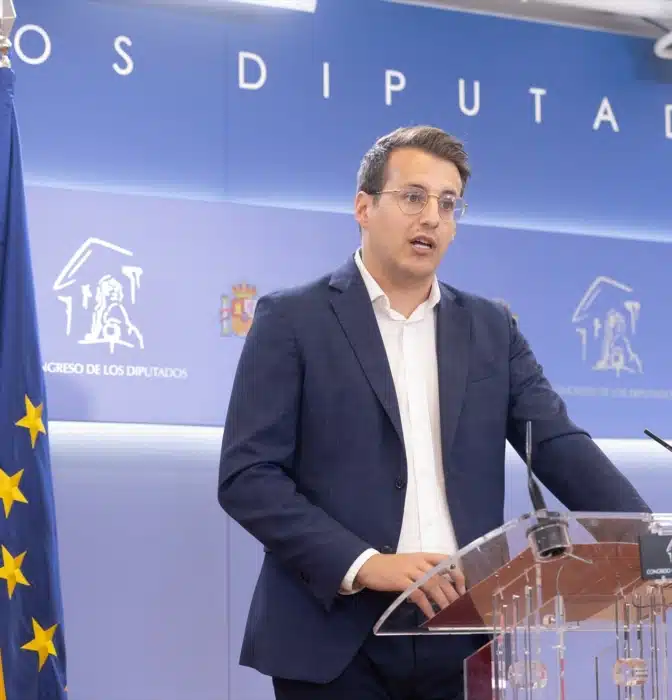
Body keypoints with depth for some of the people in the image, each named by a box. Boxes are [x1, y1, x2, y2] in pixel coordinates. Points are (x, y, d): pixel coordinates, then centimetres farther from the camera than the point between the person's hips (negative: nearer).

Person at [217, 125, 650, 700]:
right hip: (338, 642, -3)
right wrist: (362, 563, -18)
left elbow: (560, 448, 4)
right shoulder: (293, 320, 0)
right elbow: (247, 475, -7)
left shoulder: (491, 328, 12)